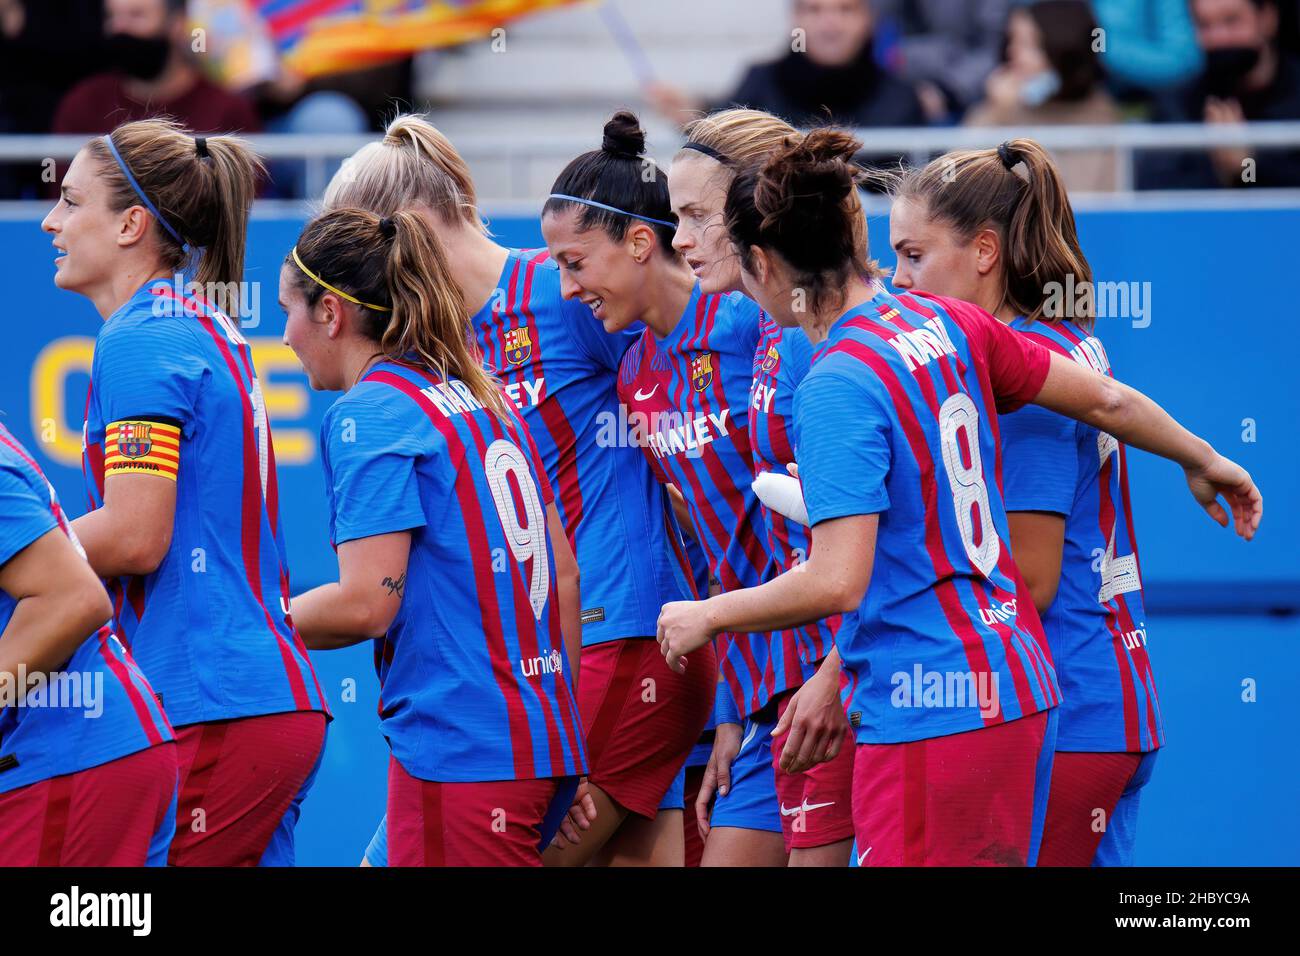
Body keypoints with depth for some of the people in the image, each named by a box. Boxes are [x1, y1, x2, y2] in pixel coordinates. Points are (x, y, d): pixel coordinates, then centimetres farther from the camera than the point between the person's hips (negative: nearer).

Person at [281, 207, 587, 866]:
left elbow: (367, 603, -17)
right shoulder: (488, 400, 17)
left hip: (458, 754, -9)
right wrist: (557, 720, 24)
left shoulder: (369, 415, -9)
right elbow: (563, 576, 19)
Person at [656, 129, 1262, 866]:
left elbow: (837, 584, -22)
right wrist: (1205, 461, 36)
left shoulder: (838, 385, -17)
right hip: (1019, 685, 9)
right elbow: (1103, 399, 18)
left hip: (932, 718, -9)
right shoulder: (947, 323, 7)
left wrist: (707, 616, -7)